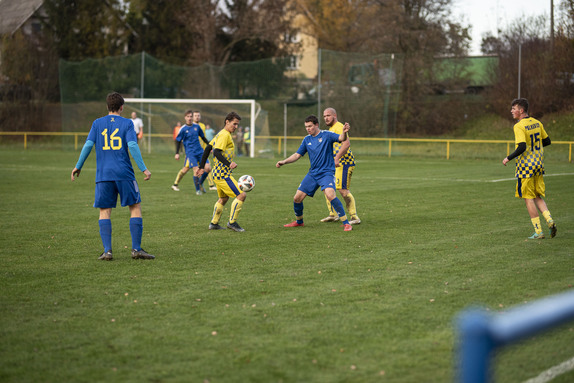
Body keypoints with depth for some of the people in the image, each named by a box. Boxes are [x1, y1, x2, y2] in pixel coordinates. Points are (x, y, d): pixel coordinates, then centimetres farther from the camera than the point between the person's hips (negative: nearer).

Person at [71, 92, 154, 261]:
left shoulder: (97, 123, 8)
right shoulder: (126, 123, 2)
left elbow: (88, 145, 2)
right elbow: (132, 146, -9)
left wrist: (78, 166, 11)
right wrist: (144, 169, -8)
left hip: (103, 175, 2)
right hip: (124, 173, -2)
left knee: (104, 211, 6)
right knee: (136, 207, 6)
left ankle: (107, 250, -3)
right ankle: (136, 249, 1)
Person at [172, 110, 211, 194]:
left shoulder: (197, 126, 6)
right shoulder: (183, 129, -5)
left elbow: (203, 137, 19)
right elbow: (178, 141, 3)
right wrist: (177, 153, -1)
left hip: (200, 151, 4)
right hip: (190, 152, -4)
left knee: (208, 168, -4)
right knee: (196, 170, -15)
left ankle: (200, 184, 19)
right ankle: (197, 189, 2)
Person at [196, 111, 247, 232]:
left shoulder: (220, 134, 16)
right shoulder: (225, 135, -15)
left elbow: (207, 149, 19)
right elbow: (217, 152, -26)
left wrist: (201, 167, 22)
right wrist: (228, 164, -37)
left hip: (218, 172, 11)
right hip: (223, 174, -11)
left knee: (223, 199, 23)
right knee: (241, 195, -11)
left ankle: (213, 223, 28)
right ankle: (232, 222, -7)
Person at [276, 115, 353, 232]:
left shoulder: (326, 135, -6)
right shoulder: (307, 140, 10)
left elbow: (341, 139, -20)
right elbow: (297, 155, 15)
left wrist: (344, 132, -43)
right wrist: (284, 162, 1)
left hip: (326, 173, -6)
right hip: (312, 173, 6)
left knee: (330, 195, -30)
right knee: (297, 198, 2)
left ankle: (346, 223, -21)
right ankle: (299, 221, 29)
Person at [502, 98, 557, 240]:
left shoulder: (519, 126, -16)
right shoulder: (537, 123, 8)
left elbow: (522, 147, -25)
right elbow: (547, 141, 14)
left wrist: (508, 158, -14)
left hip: (525, 167, -7)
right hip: (538, 165, 7)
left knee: (529, 199, 1)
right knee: (537, 197, 17)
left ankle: (538, 231, 2)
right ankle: (549, 220, -3)